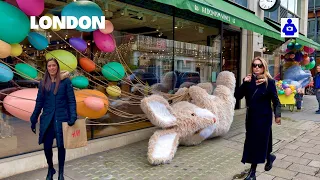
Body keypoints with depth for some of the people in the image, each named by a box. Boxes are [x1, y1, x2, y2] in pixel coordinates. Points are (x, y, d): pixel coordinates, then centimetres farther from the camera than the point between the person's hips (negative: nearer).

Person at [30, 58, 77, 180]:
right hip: (47, 120, 3)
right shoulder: (43, 83, 7)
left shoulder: (65, 81, -3)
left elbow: (71, 101, -5)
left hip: (61, 119, -2)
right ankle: (50, 169, 30)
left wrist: (73, 117, -16)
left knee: (61, 146, 7)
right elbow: (39, 102, 11)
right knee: (47, 146, 3)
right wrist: (34, 120, 10)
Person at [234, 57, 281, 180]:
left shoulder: (269, 82, -7)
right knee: (252, 142, 10)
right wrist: (244, 83, -15)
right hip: (251, 116, 4)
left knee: (261, 141, 0)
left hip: (264, 117, -4)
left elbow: (275, 100, -4)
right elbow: (237, 96, -6)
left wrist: (277, 115, -11)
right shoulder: (248, 81, 2)